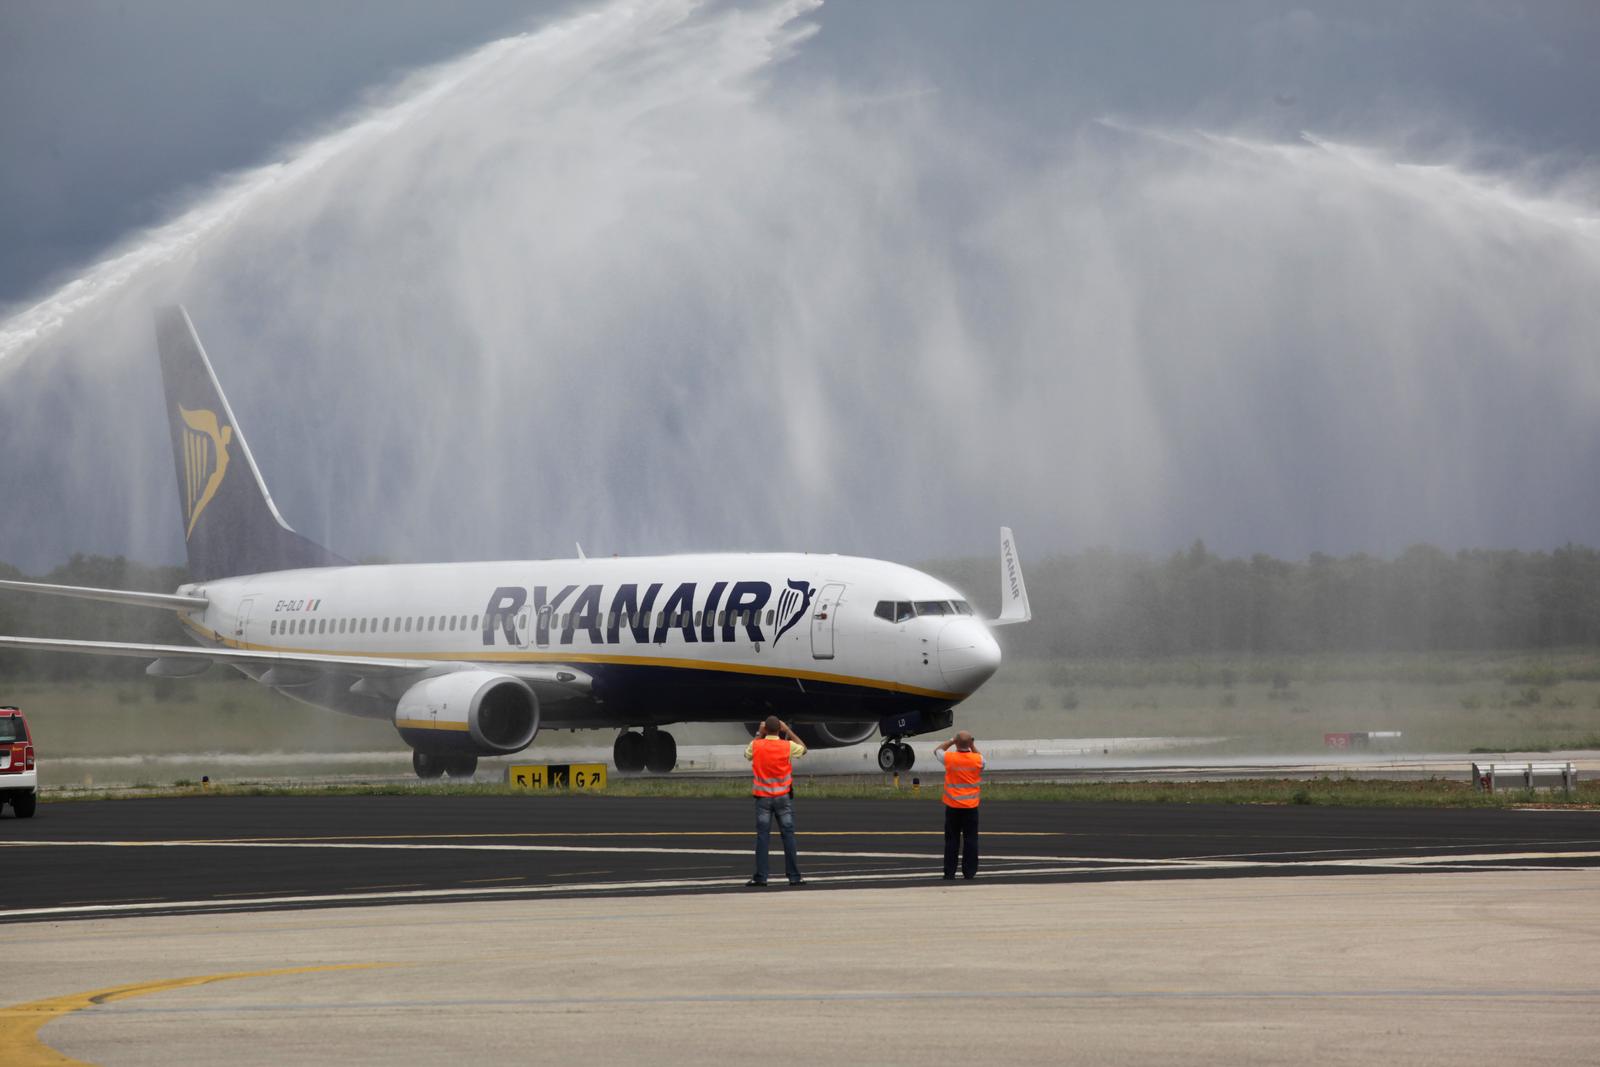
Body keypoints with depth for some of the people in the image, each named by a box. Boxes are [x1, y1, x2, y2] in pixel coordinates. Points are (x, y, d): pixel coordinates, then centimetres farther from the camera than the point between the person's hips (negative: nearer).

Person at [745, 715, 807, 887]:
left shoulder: (756, 745, -6)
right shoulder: (788, 746, -8)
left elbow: (747, 753, 18)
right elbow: (803, 749, 14)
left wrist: (758, 734, 17)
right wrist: (788, 731, 14)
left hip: (763, 797, 0)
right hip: (783, 797, 0)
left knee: (762, 836, 1)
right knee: (788, 835, 3)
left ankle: (760, 877, -3)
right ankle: (794, 876, 2)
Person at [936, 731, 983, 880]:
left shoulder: (949, 758, -11)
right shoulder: (977, 759, -9)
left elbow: (937, 751, 10)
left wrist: (951, 741, 11)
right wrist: (973, 746, 12)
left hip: (953, 807, 0)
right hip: (971, 807, 0)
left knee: (951, 841, 6)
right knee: (970, 840, 5)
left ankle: (950, 872, 6)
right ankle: (969, 872, 4)